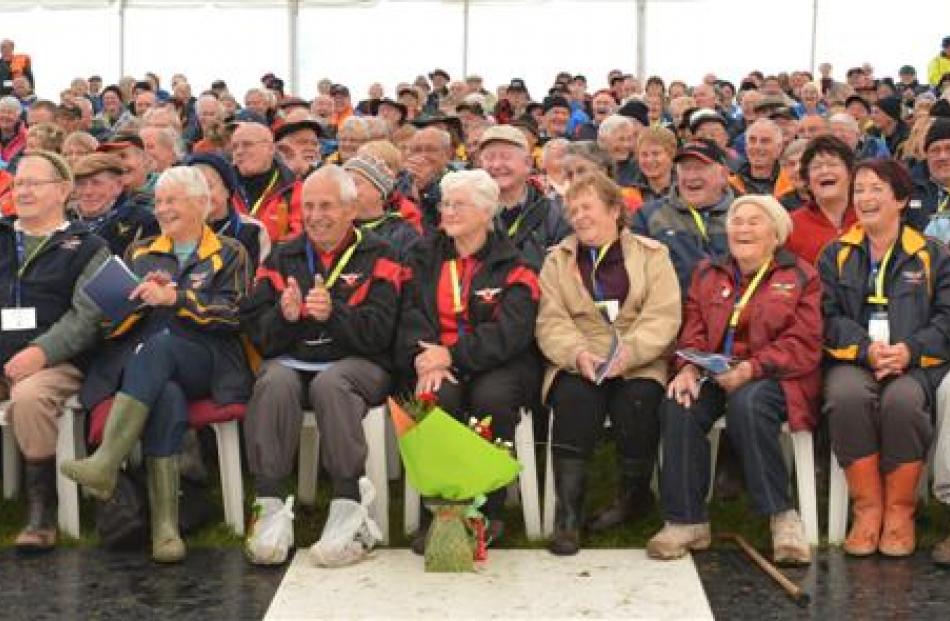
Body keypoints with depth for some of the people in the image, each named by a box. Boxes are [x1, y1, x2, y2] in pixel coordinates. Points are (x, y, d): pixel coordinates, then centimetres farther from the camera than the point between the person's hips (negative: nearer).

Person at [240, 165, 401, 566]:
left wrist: (335, 313, -24)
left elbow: (380, 331, -7)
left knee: (331, 384, -35)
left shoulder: (377, 257, 7)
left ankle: (347, 511, -33)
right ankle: (269, 507, -29)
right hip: (291, 359, 3)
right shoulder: (282, 258, 19)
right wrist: (284, 316, -13)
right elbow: (254, 329, 9)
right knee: (274, 383, -30)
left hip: (357, 362, -3)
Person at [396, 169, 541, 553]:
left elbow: (511, 331, -11)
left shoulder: (512, 262, 3)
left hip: (499, 363, -1)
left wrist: (452, 354, -21)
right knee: (439, 396, -31)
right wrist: (426, 359, -19)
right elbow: (411, 316, 2)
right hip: (437, 362, 2)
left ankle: (489, 511, -16)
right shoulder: (425, 257, 15)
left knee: (492, 396, -33)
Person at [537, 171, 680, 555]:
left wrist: (628, 352, -22)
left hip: (640, 364, -1)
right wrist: (578, 353, -20)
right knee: (574, 398, -31)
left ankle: (634, 494, -4)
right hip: (578, 364, 1)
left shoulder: (651, 255, 10)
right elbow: (551, 322, 1)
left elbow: (663, 316, -4)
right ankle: (568, 513, -28)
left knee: (638, 402, -31)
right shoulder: (558, 260, 15)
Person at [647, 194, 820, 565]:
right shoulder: (707, 273, 18)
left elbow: (803, 346, -6)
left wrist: (749, 369, -20)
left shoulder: (801, 277, 6)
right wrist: (688, 368, -14)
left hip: (772, 377, -3)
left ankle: (781, 515, -24)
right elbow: (693, 331, 9)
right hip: (712, 373, 4)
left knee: (747, 404, -37)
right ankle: (687, 521, -22)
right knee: (678, 406, -29)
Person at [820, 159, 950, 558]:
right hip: (852, 361, 1)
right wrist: (865, 349, -14)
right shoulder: (836, 255, 17)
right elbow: (828, 316, 4)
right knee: (847, 397, -35)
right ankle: (866, 507, -21)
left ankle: (900, 511, -17)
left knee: (903, 401, -36)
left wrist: (910, 350, -13)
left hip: (915, 364, -1)